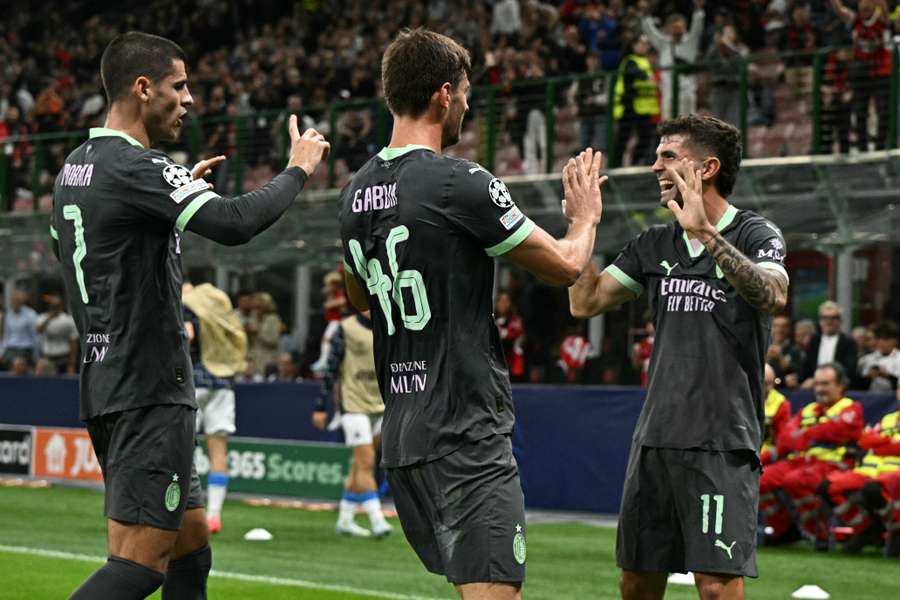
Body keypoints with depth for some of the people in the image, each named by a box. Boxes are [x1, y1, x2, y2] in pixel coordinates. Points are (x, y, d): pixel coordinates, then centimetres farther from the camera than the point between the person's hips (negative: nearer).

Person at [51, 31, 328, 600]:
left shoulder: (75, 166, 13)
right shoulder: (134, 167, -16)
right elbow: (235, 222, -27)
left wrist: (180, 190, 27)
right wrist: (298, 170, -9)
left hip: (103, 380, 10)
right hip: (149, 390, -10)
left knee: (190, 542, 16)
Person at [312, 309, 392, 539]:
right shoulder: (346, 329, -5)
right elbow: (331, 369, -3)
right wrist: (321, 406, -5)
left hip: (379, 406, 5)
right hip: (353, 405, -5)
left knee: (361, 465, 8)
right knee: (366, 462, -12)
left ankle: (345, 519, 17)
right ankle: (376, 520, -15)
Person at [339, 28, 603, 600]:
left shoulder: (358, 192, 10)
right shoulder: (462, 183, -14)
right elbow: (566, 265, -6)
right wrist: (585, 216, 16)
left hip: (401, 433, 9)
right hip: (467, 434, -9)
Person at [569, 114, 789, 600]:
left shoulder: (756, 235, -3)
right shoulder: (654, 245, 14)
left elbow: (772, 296, -23)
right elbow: (585, 302, 10)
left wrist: (706, 232, -30)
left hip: (721, 443, -6)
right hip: (654, 439, 6)